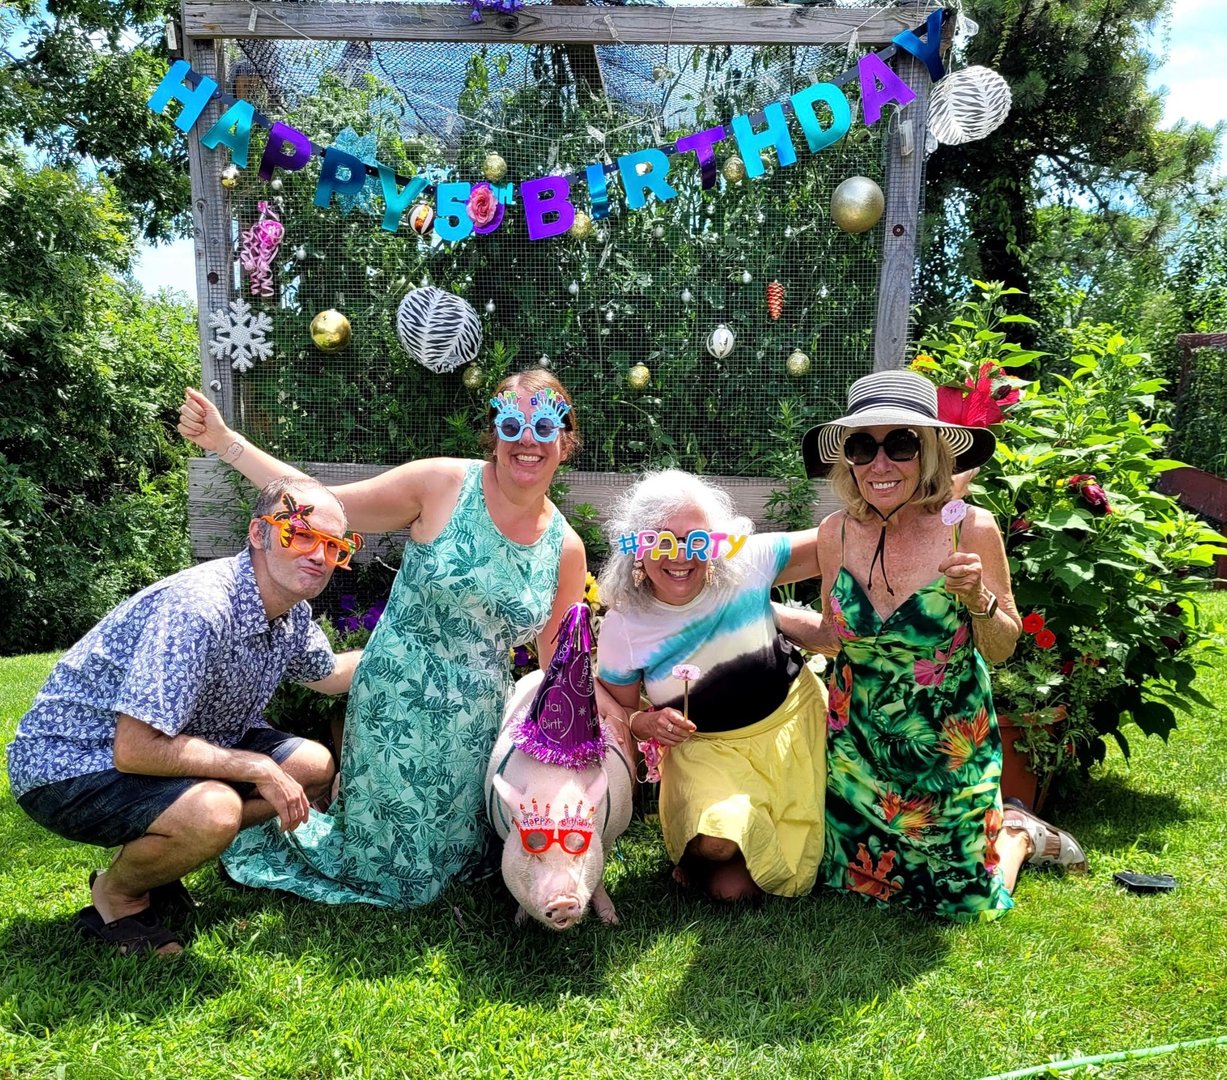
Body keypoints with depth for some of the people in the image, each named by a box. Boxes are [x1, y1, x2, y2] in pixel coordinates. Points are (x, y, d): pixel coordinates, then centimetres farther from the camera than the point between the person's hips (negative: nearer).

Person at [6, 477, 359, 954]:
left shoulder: (292, 611, -4)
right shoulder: (199, 608, -32)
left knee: (315, 766, 2)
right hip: (68, 764, -9)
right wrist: (258, 769, -26)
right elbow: (135, 750, -33)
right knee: (212, 813, -34)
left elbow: (326, 674, 19)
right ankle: (116, 892, -1)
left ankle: (150, 854, 11)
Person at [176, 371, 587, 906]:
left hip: (476, 724, 5)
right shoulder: (443, 485, -13)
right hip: (397, 705, -4)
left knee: (454, 859, 21)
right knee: (385, 870, 9)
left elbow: (559, 662, 7)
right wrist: (225, 442, -15)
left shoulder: (566, 549, -2)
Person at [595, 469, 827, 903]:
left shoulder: (746, 564, -17)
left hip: (793, 720, 1)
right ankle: (702, 850, 9)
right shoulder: (622, 627, -15)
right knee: (718, 842, -27)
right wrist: (646, 723, -23)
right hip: (706, 746, 0)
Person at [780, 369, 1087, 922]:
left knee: (966, 902, 8)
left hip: (948, 745, -3)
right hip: (859, 744, 3)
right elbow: (835, 635, 3)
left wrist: (978, 599, -28)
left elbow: (1001, 649, -8)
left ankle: (1018, 834, 40)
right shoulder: (836, 533, -12)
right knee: (861, 878, 19)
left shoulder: (971, 529, -20)